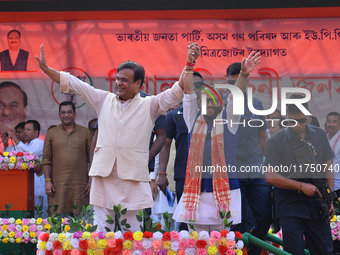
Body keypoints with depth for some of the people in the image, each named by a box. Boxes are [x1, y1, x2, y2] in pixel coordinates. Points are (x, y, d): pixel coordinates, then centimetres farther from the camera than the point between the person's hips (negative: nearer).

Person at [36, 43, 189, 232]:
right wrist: (46, 69, 8)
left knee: (132, 234, -2)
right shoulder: (104, 100, 14)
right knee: (101, 232, 1)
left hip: (133, 180, -2)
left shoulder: (149, 106, 7)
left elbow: (175, 93, -4)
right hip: (103, 176, 3)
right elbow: (74, 84, 14)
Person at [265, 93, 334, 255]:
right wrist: (301, 186, -13)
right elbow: (270, 176, -7)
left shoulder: (319, 135, 9)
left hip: (316, 201, 3)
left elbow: (327, 169, 13)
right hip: (290, 204, -3)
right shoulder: (276, 141, -2)